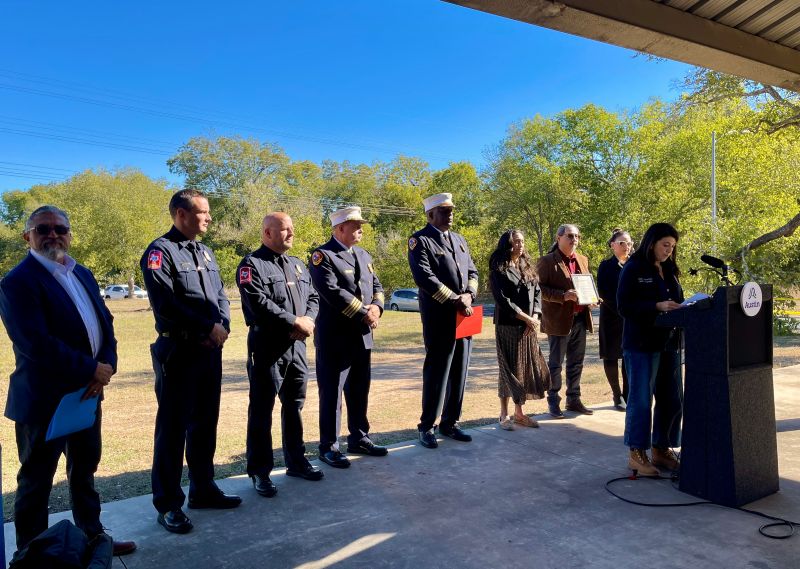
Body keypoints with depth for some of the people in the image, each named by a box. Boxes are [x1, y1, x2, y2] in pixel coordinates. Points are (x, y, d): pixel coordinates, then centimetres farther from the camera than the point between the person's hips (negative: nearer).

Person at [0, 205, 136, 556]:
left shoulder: (82, 274, 10)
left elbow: (104, 322, 7)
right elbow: (35, 343, -25)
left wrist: (106, 365, -10)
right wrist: (91, 370, -19)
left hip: (87, 391, 8)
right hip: (44, 398, -7)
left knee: (85, 470, 20)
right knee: (36, 481, 9)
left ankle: (92, 536, 36)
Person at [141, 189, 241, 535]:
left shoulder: (205, 253, 16)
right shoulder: (160, 251, -9)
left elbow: (220, 296, 14)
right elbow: (165, 302, -19)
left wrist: (223, 326, -6)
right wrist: (208, 327, -14)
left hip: (210, 350, 7)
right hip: (178, 352, -7)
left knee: (205, 424, 15)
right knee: (173, 427, 1)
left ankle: (203, 489, 28)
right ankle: (168, 504, 13)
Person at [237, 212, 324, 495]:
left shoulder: (298, 265, 16)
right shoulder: (252, 265, -7)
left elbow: (313, 297, 13)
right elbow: (258, 303, -19)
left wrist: (308, 320, -8)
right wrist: (295, 322, -16)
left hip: (297, 345, 7)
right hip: (266, 347, -7)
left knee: (294, 405, 16)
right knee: (261, 410, 2)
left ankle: (296, 461, 30)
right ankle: (259, 471, 13)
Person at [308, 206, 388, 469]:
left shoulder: (364, 255, 15)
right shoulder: (322, 256, -10)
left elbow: (376, 285, 15)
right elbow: (332, 292, -22)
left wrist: (376, 306, -8)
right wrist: (364, 314, -18)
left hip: (362, 336, 8)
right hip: (335, 338, -7)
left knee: (360, 390, 16)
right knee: (331, 392, 2)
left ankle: (359, 439, 30)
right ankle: (328, 447, 14)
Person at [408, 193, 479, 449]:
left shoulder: (459, 240, 17)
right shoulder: (420, 241, -5)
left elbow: (472, 272, 16)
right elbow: (424, 277, -17)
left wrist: (468, 295, -5)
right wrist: (454, 300, -17)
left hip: (464, 316, 7)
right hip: (439, 318, -7)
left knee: (459, 372, 11)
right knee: (436, 372, -1)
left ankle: (450, 423, 24)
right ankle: (427, 427, 12)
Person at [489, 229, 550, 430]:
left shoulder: (527, 267, 13)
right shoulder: (499, 269, -6)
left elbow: (537, 293, 9)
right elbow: (502, 299, -13)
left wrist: (535, 318, -6)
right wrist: (526, 318, -13)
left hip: (528, 327, 6)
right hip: (507, 325, -6)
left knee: (527, 368, 7)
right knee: (509, 368, -1)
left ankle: (519, 412, 19)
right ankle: (504, 415, 11)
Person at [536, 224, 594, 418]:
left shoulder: (582, 260, 14)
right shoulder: (547, 261, -8)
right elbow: (540, 287, -13)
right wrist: (563, 296, -23)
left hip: (580, 318, 7)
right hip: (559, 320, -7)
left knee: (576, 362, 14)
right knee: (556, 362, 2)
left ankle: (573, 399, 27)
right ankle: (553, 402, 14)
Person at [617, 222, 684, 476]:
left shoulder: (669, 270, 15)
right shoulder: (633, 269, -6)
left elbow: (677, 301, 20)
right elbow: (624, 306, -13)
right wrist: (657, 306, -22)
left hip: (669, 343, 7)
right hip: (642, 344, -7)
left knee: (672, 400, 10)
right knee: (641, 400, 0)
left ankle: (661, 449, 24)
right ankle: (636, 454, 11)